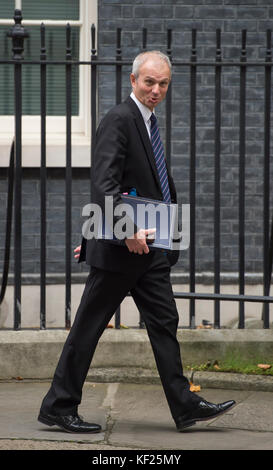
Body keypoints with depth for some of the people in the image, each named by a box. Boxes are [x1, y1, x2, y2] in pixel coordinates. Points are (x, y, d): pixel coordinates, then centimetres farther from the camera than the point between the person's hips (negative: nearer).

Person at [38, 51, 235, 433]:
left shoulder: (148, 122, 16)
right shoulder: (119, 120, -14)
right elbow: (103, 185, -24)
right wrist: (129, 228, -33)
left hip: (149, 246, 9)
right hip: (120, 246, -9)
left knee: (164, 323, 8)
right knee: (88, 328, -1)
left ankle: (185, 406, 12)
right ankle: (59, 407, 7)